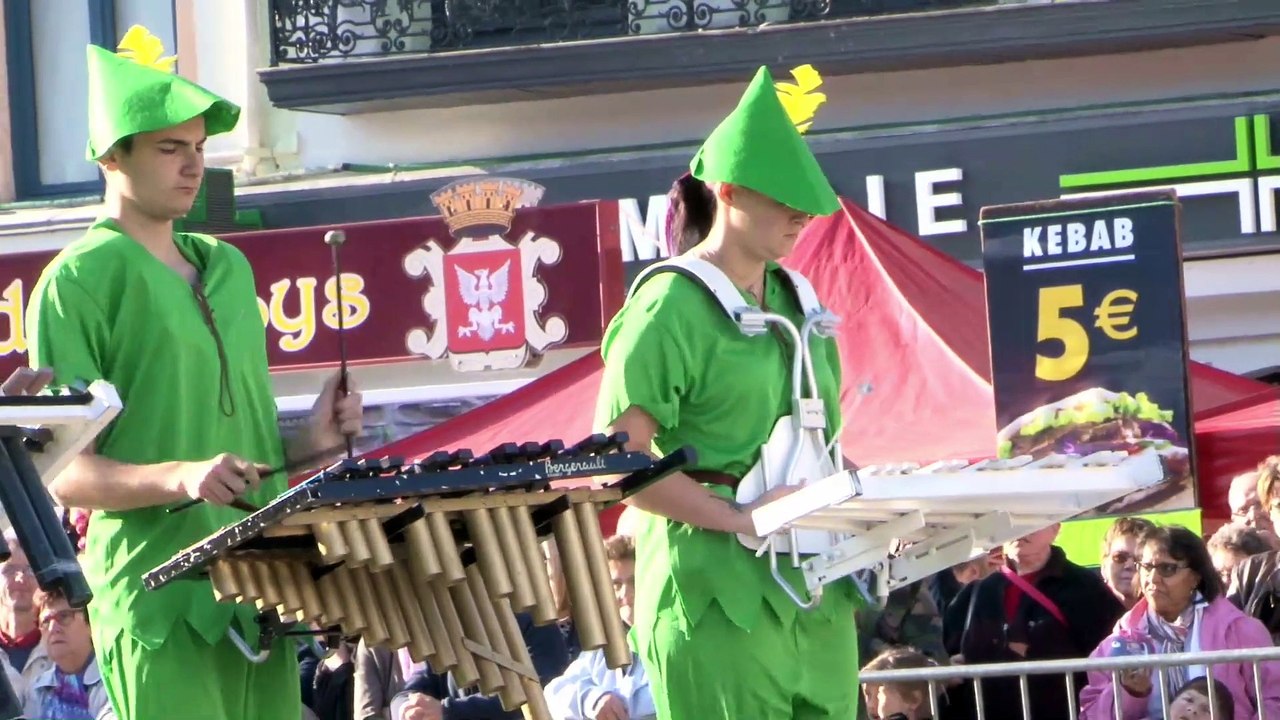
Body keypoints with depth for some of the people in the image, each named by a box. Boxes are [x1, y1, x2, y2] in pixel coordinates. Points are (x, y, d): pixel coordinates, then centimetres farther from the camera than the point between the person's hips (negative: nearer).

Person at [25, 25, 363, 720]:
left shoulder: (228, 269, 18)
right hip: (159, 606, -7)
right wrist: (180, 479, -24)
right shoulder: (79, 282, -4)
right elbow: (65, 473, -9)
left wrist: (307, 443, 5)